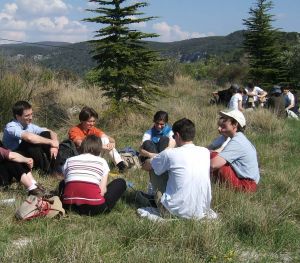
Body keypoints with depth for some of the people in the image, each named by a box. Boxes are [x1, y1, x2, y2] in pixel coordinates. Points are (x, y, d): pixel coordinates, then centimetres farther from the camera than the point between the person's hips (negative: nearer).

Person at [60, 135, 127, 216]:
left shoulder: (69, 160, 18)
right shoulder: (102, 162, 12)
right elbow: (102, 190, 4)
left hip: (69, 205, 2)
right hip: (94, 207, -2)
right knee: (121, 182, 21)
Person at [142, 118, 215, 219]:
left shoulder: (170, 154, -10)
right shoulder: (205, 152, 2)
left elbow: (146, 166, 10)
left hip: (178, 212, -4)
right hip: (202, 212, 4)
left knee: (154, 172, 12)